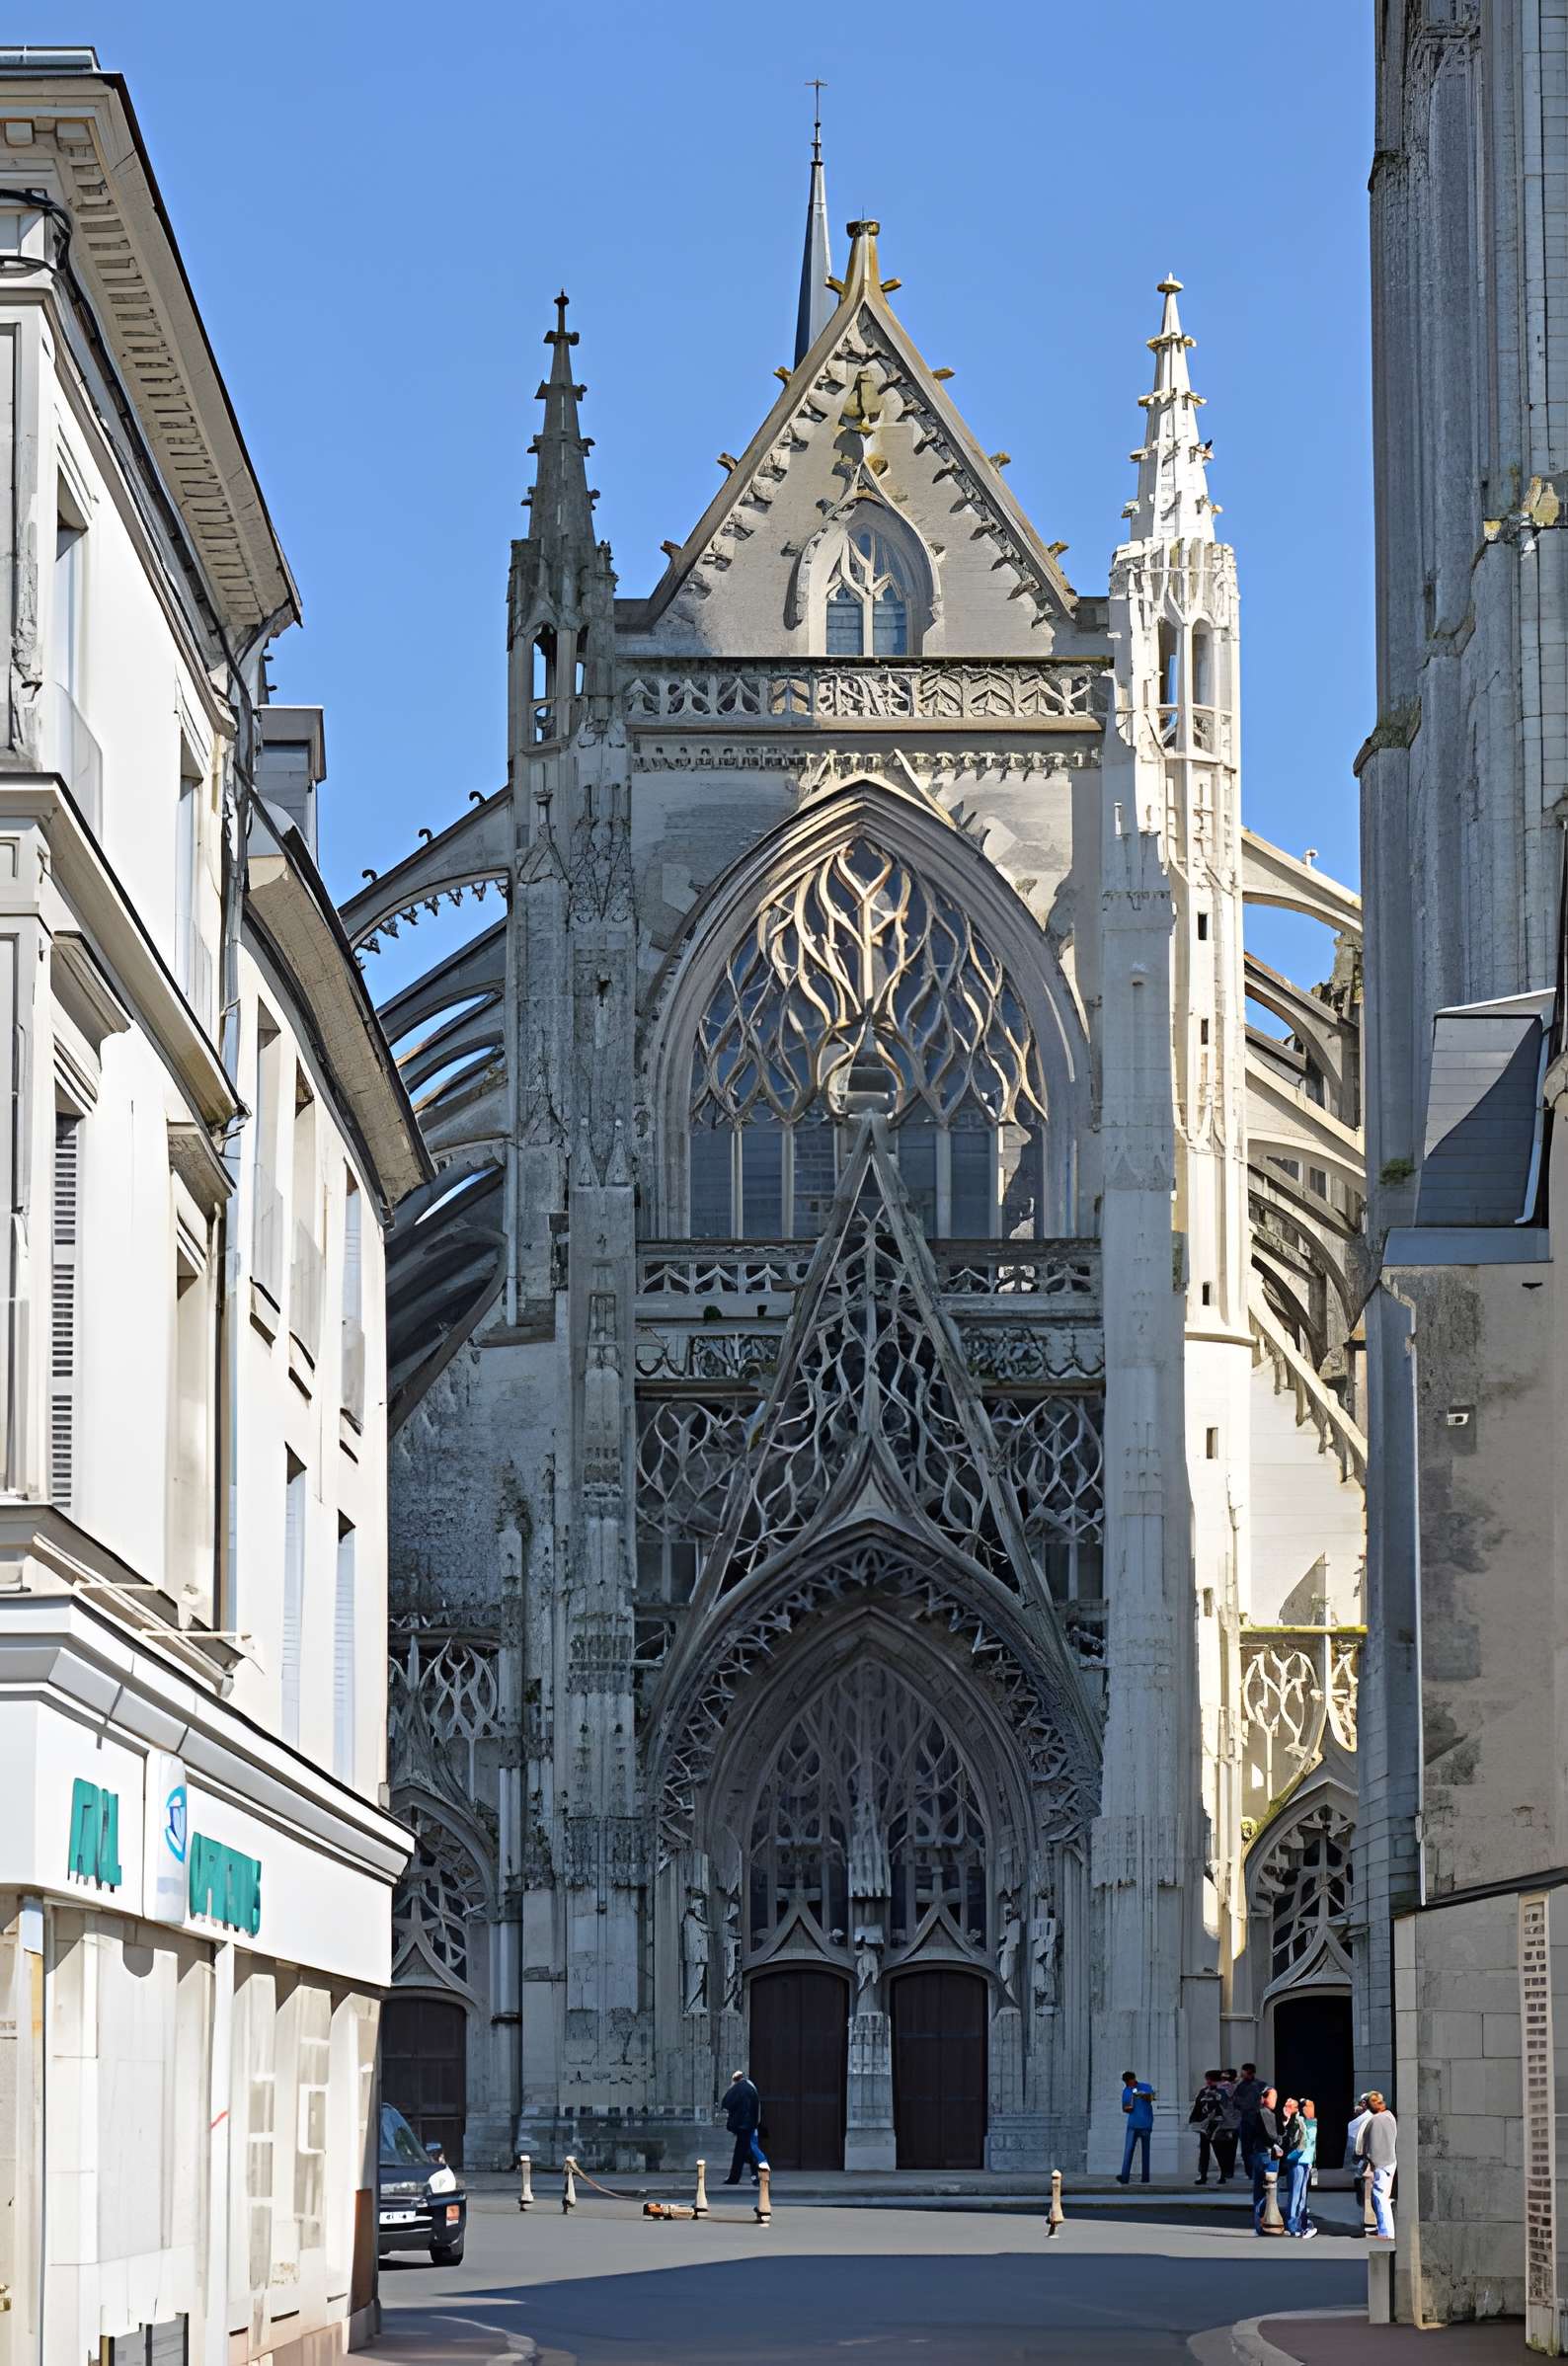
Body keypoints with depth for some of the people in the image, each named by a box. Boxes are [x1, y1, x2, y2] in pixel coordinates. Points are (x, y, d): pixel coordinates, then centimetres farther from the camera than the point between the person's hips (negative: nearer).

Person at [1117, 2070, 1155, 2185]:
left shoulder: (1145, 2087, -1)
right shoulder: (1126, 2091, 11)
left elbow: (1151, 2097, -21)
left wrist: (1144, 2096, -43)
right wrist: (1127, 2108, -6)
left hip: (1145, 2124, -3)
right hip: (1132, 2124, 3)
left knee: (1145, 2151, 4)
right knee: (1128, 2150, -9)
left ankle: (1145, 2178, 10)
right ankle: (1124, 2177, -15)